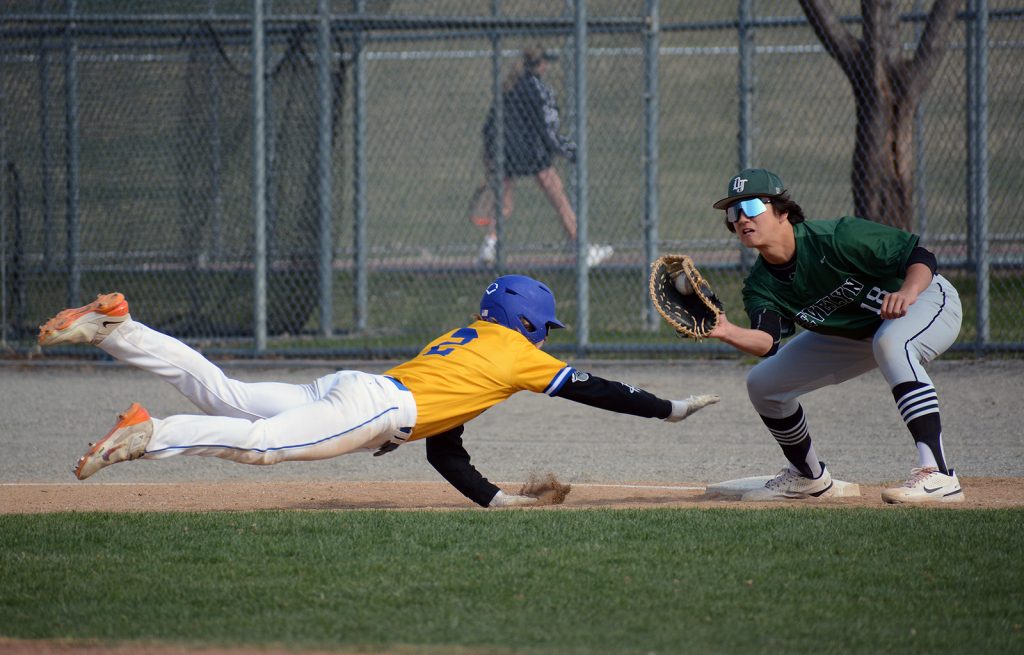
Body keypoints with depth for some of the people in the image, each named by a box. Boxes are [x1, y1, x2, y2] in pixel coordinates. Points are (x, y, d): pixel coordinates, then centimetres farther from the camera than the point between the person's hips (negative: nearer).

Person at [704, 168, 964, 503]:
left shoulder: (835, 237, -31)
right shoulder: (760, 286, -14)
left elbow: (921, 256, -28)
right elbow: (767, 342, -31)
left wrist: (906, 293, -49)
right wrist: (728, 332, -52)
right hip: (854, 334, 7)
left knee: (891, 343, -42)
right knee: (763, 384, 3)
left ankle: (937, 475, -47)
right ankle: (809, 476, 27)